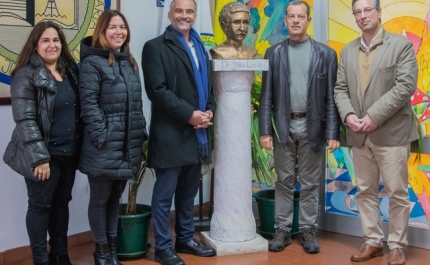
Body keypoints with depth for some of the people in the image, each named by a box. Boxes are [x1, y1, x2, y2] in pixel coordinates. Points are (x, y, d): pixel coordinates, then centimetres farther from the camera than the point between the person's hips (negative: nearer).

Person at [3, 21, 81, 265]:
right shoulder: (26, 75, -11)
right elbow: (25, 120, -16)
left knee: (62, 202, 16)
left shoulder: (71, 71, 9)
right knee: (40, 205, 5)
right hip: (45, 155, -6)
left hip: (69, 152, 6)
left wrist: (81, 148, 10)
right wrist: (39, 157, -21)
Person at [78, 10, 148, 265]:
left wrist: (142, 132, 12)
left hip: (128, 145, 7)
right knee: (100, 199, 6)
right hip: (104, 145, -7)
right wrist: (100, 136, -19)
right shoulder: (92, 63, -8)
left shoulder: (130, 62, 15)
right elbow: (88, 103, -14)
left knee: (116, 197, 16)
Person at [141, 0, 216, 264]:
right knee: (164, 194, 1)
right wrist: (189, 114, -18)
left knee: (188, 192, 16)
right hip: (171, 134, -7)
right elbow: (157, 90, -15)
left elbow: (208, 85, 20)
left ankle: (186, 238, 29)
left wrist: (210, 111, 1)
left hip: (198, 133, 7)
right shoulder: (155, 47, -6)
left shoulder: (200, 48, 18)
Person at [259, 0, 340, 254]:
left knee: (310, 183, 7)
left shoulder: (326, 53, 1)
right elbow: (267, 95, 2)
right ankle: (283, 230, 18)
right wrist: (265, 130, -4)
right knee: (284, 182, 8)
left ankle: (308, 230, 18)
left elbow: (332, 96, -1)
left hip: (313, 126, -1)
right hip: (283, 125, 1)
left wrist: (333, 132, -6)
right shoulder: (274, 53, 4)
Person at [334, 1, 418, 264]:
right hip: (359, 134, 5)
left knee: (397, 193, 2)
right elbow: (341, 88, 11)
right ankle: (373, 242, 22)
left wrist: (375, 116, -18)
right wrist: (348, 115, -9)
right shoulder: (348, 50, 13)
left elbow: (406, 85, -13)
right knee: (365, 191, 11)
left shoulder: (401, 45, -3)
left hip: (391, 132, -5)